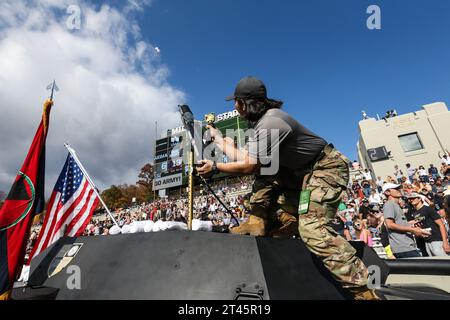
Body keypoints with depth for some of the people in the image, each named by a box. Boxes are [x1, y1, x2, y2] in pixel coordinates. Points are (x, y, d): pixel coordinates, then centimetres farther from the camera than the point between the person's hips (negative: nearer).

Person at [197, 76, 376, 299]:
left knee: (312, 228, -20)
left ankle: (363, 289, -9)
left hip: (327, 168, -10)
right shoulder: (260, 121, 6)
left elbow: (248, 166, -22)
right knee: (263, 171, 2)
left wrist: (215, 167, -12)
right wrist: (217, 138, 13)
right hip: (302, 171, 10)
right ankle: (257, 224, 5)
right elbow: (242, 157, 6)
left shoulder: (270, 123, -24)